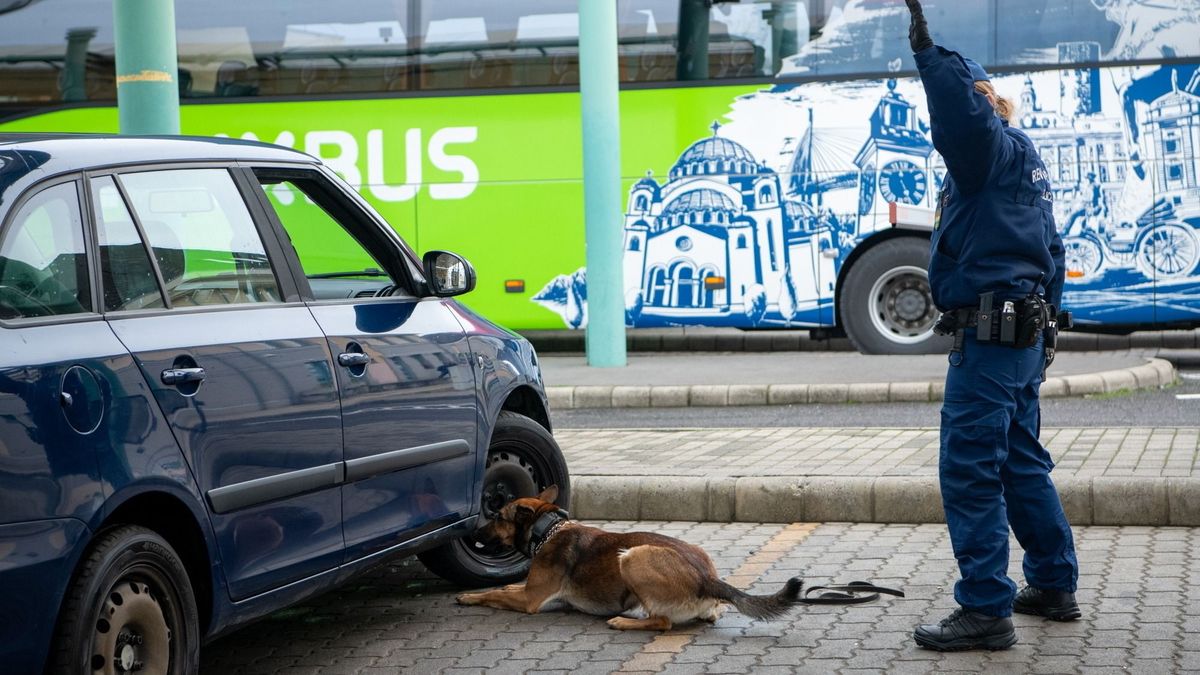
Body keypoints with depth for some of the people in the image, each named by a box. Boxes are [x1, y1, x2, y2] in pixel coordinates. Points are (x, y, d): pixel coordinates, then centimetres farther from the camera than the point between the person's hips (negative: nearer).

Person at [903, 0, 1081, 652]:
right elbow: (1051, 254, 26)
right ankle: (1053, 586, 29)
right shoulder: (1023, 161, 22)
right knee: (1021, 462, 20)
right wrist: (1042, 316, 27)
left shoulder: (995, 149, -9)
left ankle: (986, 610, -10)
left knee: (969, 469, -10)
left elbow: (963, 113, -35)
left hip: (988, 333, -11)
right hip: (1025, 329, 11)